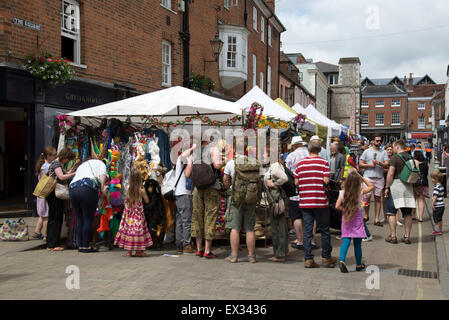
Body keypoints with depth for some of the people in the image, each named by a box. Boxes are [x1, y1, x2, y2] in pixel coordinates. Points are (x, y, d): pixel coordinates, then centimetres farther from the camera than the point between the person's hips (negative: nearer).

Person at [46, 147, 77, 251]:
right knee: (55, 219, -7)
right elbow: (62, 177, -23)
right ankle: (52, 245, -4)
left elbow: (66, 174, 22)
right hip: (54, 195, -10)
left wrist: (75, 167, 11)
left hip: (57, 195, 10)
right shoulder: (56, 164, -11)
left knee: (57, 219, 12)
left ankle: (51, 244, 17)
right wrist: (75, 173, -18)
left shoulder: (59, 164, 19)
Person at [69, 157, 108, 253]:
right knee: (88, 219, -1)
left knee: (79, 219, 12)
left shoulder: (81, 166, 39)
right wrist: (102, 187, 2)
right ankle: (86, 246, 0)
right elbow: (102, 175, 4)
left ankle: (80, 246, 14)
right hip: (87, 188, -5)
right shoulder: (99, 163, 24)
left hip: (72, 188, 6)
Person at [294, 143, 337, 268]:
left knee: (307, 230, 5)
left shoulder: (300, 163, 5)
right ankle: (326, 258, 16)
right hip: (320, 201, -2)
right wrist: (318, 181, 9)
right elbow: (326, 180, -12)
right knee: (324, 230, 10)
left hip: (305, 201, 3)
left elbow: (296, 182, 3)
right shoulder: (323, 162, -3)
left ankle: (308, 259, 4)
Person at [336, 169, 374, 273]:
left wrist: (344, 210, 6)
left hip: (346, 218, 1)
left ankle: (342, 260, -21)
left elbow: (337, 206, -10)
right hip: (357, 219, -1)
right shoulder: (360, 191, -8)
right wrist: (361, 177, 5)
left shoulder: (342, 193, -6)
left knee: (346, 240, 0)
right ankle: (359, 265, 23)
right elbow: (371, 186, 9)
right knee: (357, 243, 10)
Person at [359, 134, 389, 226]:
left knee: (377, 198, 2)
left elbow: (386, 165, 2)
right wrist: (369, 165, -7)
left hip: (379, 178, 2)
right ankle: (366, 215, 8)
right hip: (368, 177, -1)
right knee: (368, 196, -12)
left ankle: (376, 219, 5)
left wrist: (379, 163, -14)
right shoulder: (367, 151, 10)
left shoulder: (384, 152, 12)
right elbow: (360, 164, 6)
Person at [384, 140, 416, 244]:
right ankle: (407, 237, 10)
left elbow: (390, 174, -14)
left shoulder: (395, 158, -9)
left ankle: (393, 236, 2)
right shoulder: (410, 158, 9)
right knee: (407, 213, 8)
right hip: (408, 186, 6)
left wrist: (387, 187, -7)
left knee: (391, 212, 3)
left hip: (396, 184, -6)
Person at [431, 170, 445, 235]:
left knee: (436, 219, -1)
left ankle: (437, 230, 3)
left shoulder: (437, 187, -19)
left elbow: (435, 196, -24)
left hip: (438, 206, -9)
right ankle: (440, 230, 24)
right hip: (442, 205, 10)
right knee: (440, 219, 17)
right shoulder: (441, 186, 12)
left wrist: (432, 204, -23)